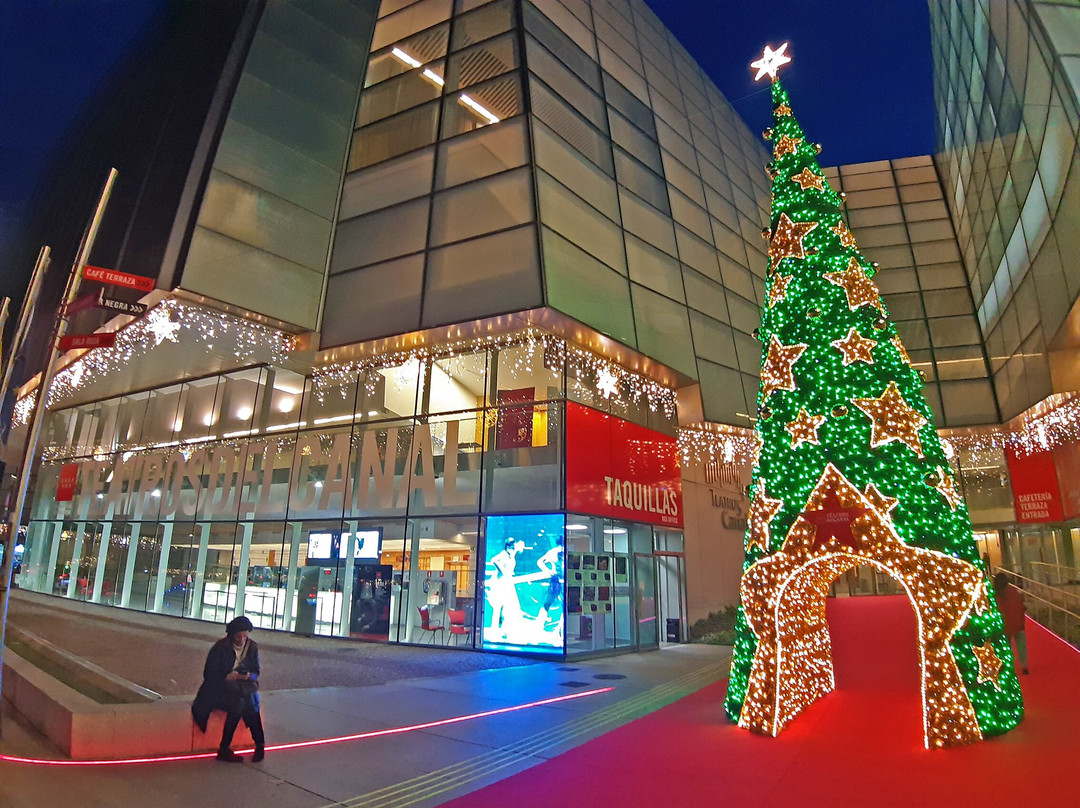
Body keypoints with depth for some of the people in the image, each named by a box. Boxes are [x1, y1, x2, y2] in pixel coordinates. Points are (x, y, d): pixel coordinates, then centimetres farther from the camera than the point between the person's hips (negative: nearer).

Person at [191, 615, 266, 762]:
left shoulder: (252, 647, 4)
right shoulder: (221, 647, -5)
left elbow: (256, 671, 8)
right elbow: (208, 673, -5)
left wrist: (249, 676, -16)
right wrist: (226, 677, -22)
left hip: (244, 686, 3)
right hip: (221, 687, -2)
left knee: (249, 701, -29)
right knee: (238, 702, -31)